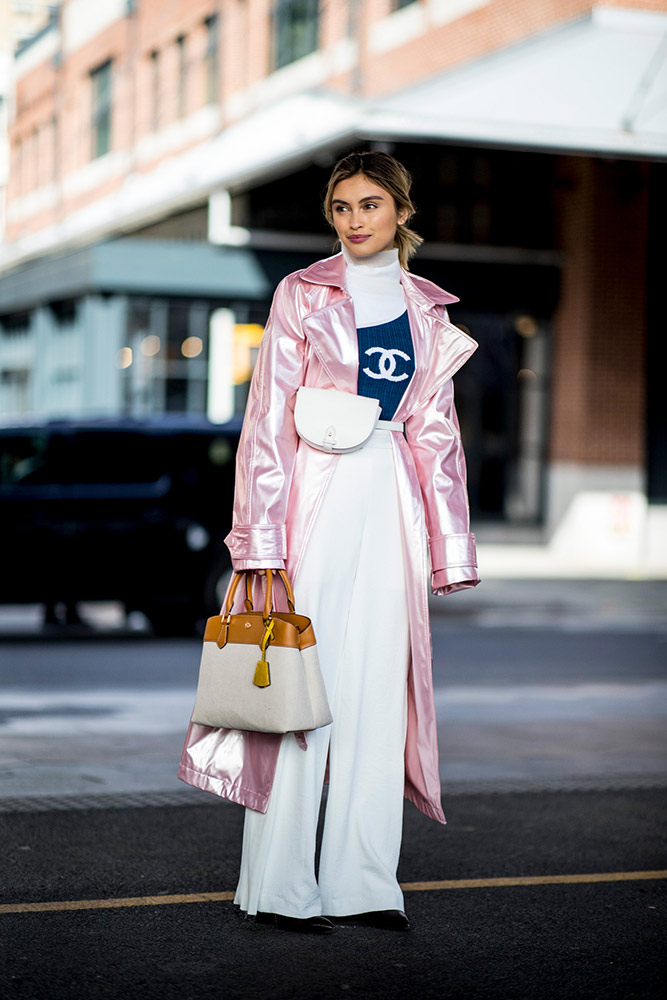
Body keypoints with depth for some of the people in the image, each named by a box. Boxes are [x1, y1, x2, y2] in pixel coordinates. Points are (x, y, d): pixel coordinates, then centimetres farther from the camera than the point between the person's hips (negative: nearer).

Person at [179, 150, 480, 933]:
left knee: (381, 689, 3)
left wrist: (448, 547, 10)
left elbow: (437, 433, 14)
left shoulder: (427, 310, 12)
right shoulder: (302, 295, 1)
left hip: (390, 505, 4)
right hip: (317, 495, -4)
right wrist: (263, 540, -11)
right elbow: (268, 420, -3)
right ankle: (281, 886, 3)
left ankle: (363, 882, 11)